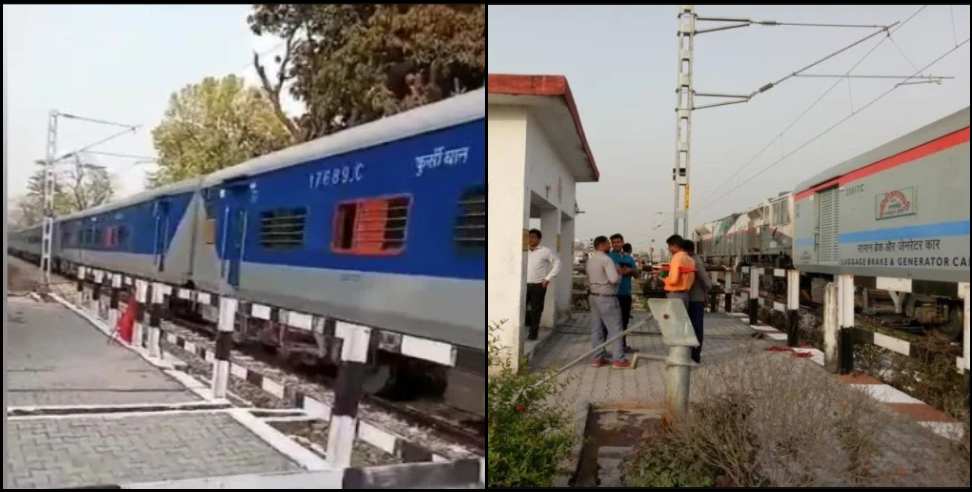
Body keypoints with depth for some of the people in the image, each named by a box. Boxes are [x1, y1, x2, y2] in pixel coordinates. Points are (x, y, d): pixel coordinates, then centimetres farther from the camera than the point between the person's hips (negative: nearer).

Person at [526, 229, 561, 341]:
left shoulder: (545, 251, -6)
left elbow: (557, 263, -1)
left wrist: (548, 278, -5)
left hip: (538, 285, -3)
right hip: (525, 284, 4)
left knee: (536, 310, 3)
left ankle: (533, 333, 13)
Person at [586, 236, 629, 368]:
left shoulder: (590, 259, 13)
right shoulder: (606, 259, -16)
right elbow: (614, 279, -24)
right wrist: (620, 274, -6)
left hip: (593, 295, 9)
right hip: (606, 298, -9)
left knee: (596, 328, 8)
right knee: (615, 328, -3)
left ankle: (598, 357, 11)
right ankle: (618, 359, -2)